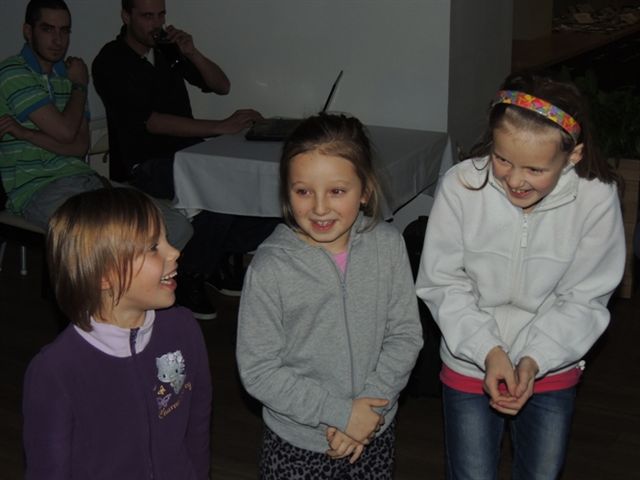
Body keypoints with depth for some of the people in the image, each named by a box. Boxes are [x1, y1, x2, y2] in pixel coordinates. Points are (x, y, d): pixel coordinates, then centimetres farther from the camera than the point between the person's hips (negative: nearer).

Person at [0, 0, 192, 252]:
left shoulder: (69, 74, 18)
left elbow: (81, 146, 7)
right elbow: (64, 131, -13)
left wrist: (24, 133, -8)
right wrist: (80, 87, 6)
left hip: (83, 178, 7)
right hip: (36, 189, -6)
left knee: (178, 228, -13)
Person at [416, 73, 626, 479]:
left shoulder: (597, 199, -20)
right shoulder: (460, 186, -22)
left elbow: (583, 301, -12)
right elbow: (444, 285, -13)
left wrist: (534, 361, -23)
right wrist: (489, 351, -23)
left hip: (552, 367, 1)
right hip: (471, 363, -1)